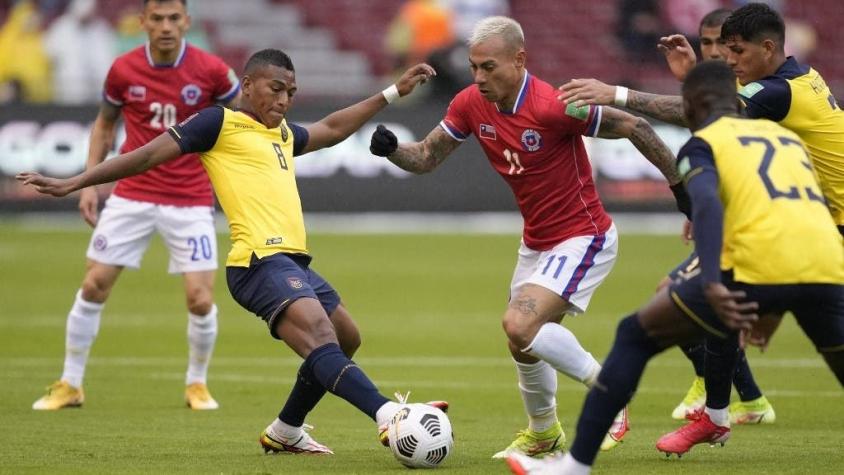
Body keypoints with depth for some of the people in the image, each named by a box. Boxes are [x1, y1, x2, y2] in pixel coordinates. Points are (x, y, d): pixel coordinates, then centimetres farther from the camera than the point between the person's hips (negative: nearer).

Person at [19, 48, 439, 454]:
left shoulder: (282, 133, 25)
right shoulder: (221, 123, 2)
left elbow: (331, 130, 42)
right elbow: (147, 156, 1)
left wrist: (393, 93, 44)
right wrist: (72, 184, 0)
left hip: (294, 261, 10)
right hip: (260, 262, -10)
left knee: (345, 340, 19)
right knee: (321, 339, -26)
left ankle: (285, 431, 30)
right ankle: (388, 417, -45)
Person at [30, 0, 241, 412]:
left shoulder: (210, 70, -10)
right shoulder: (123, 69, -5)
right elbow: (105, 123, 12)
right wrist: (90, 182, 5)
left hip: (190, 200, -2)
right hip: (132, 196, 2)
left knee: (200, 299, -9)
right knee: (93, 286, -1)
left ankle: (197, 384, 17)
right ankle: (70, 385, 14)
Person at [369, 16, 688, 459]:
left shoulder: (553, 107, -27)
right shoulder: (470, 105, -6)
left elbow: (635, 129, -20)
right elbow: (426, 157, 3)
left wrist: (682, 187, -14)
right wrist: (391, 149, -18)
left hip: (583, 239, -8)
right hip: (536, 241, 8)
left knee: (520, 326, -24)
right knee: (523, 342, 17)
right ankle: (543, 432, 43)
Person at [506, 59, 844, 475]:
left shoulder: (703, 142, 13)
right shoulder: (787, 136, 30)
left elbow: (707, 204, -8)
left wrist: (711, 285, -22)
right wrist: (774, 309, 49)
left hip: (759, 269, -4)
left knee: (635, 336, 14)